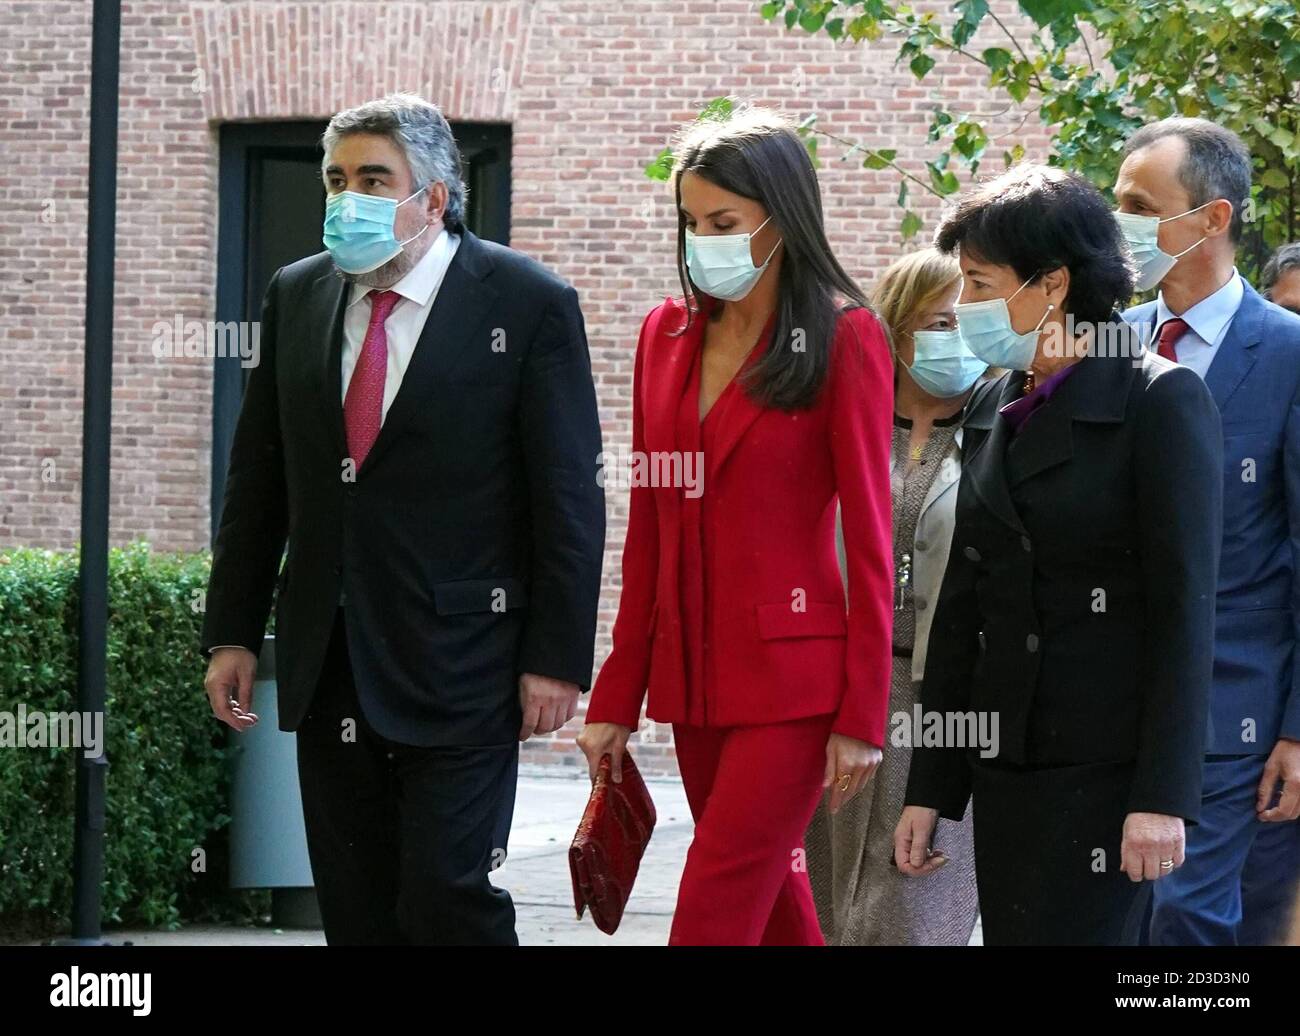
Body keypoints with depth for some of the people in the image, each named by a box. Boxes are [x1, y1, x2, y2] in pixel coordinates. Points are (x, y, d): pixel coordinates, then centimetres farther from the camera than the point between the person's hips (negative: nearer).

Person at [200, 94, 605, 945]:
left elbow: (570, 498, -7)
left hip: (457, 668, -5)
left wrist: (556, 658, -10)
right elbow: (257, 481, 13)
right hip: (329, 668, 5)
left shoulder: (529, 306, -6)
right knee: (357, 911, 8)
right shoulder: (297, 297, 9)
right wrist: (233, 631, 10)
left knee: (449, 899, -10)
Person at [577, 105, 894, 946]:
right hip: (692, 676, 6)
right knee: (773, 911, 14)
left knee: (711, 917, -11)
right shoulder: (668, 333, 9)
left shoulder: (843, 338, -8)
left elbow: (868, 535, -8)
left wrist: (861, 714, -11)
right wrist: (618, 696, 11)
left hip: (789, 679, -6)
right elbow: (649, 529, 12)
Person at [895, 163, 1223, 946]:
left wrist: (1164, 795, -18)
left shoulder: (1161, 400, -8)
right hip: (1005, 764, 7)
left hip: (1106, 764, -7)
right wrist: (930, 789, 12)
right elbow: (962, 607, 14)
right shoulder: (994, 412, 14)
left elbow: (1186, 609, -12)